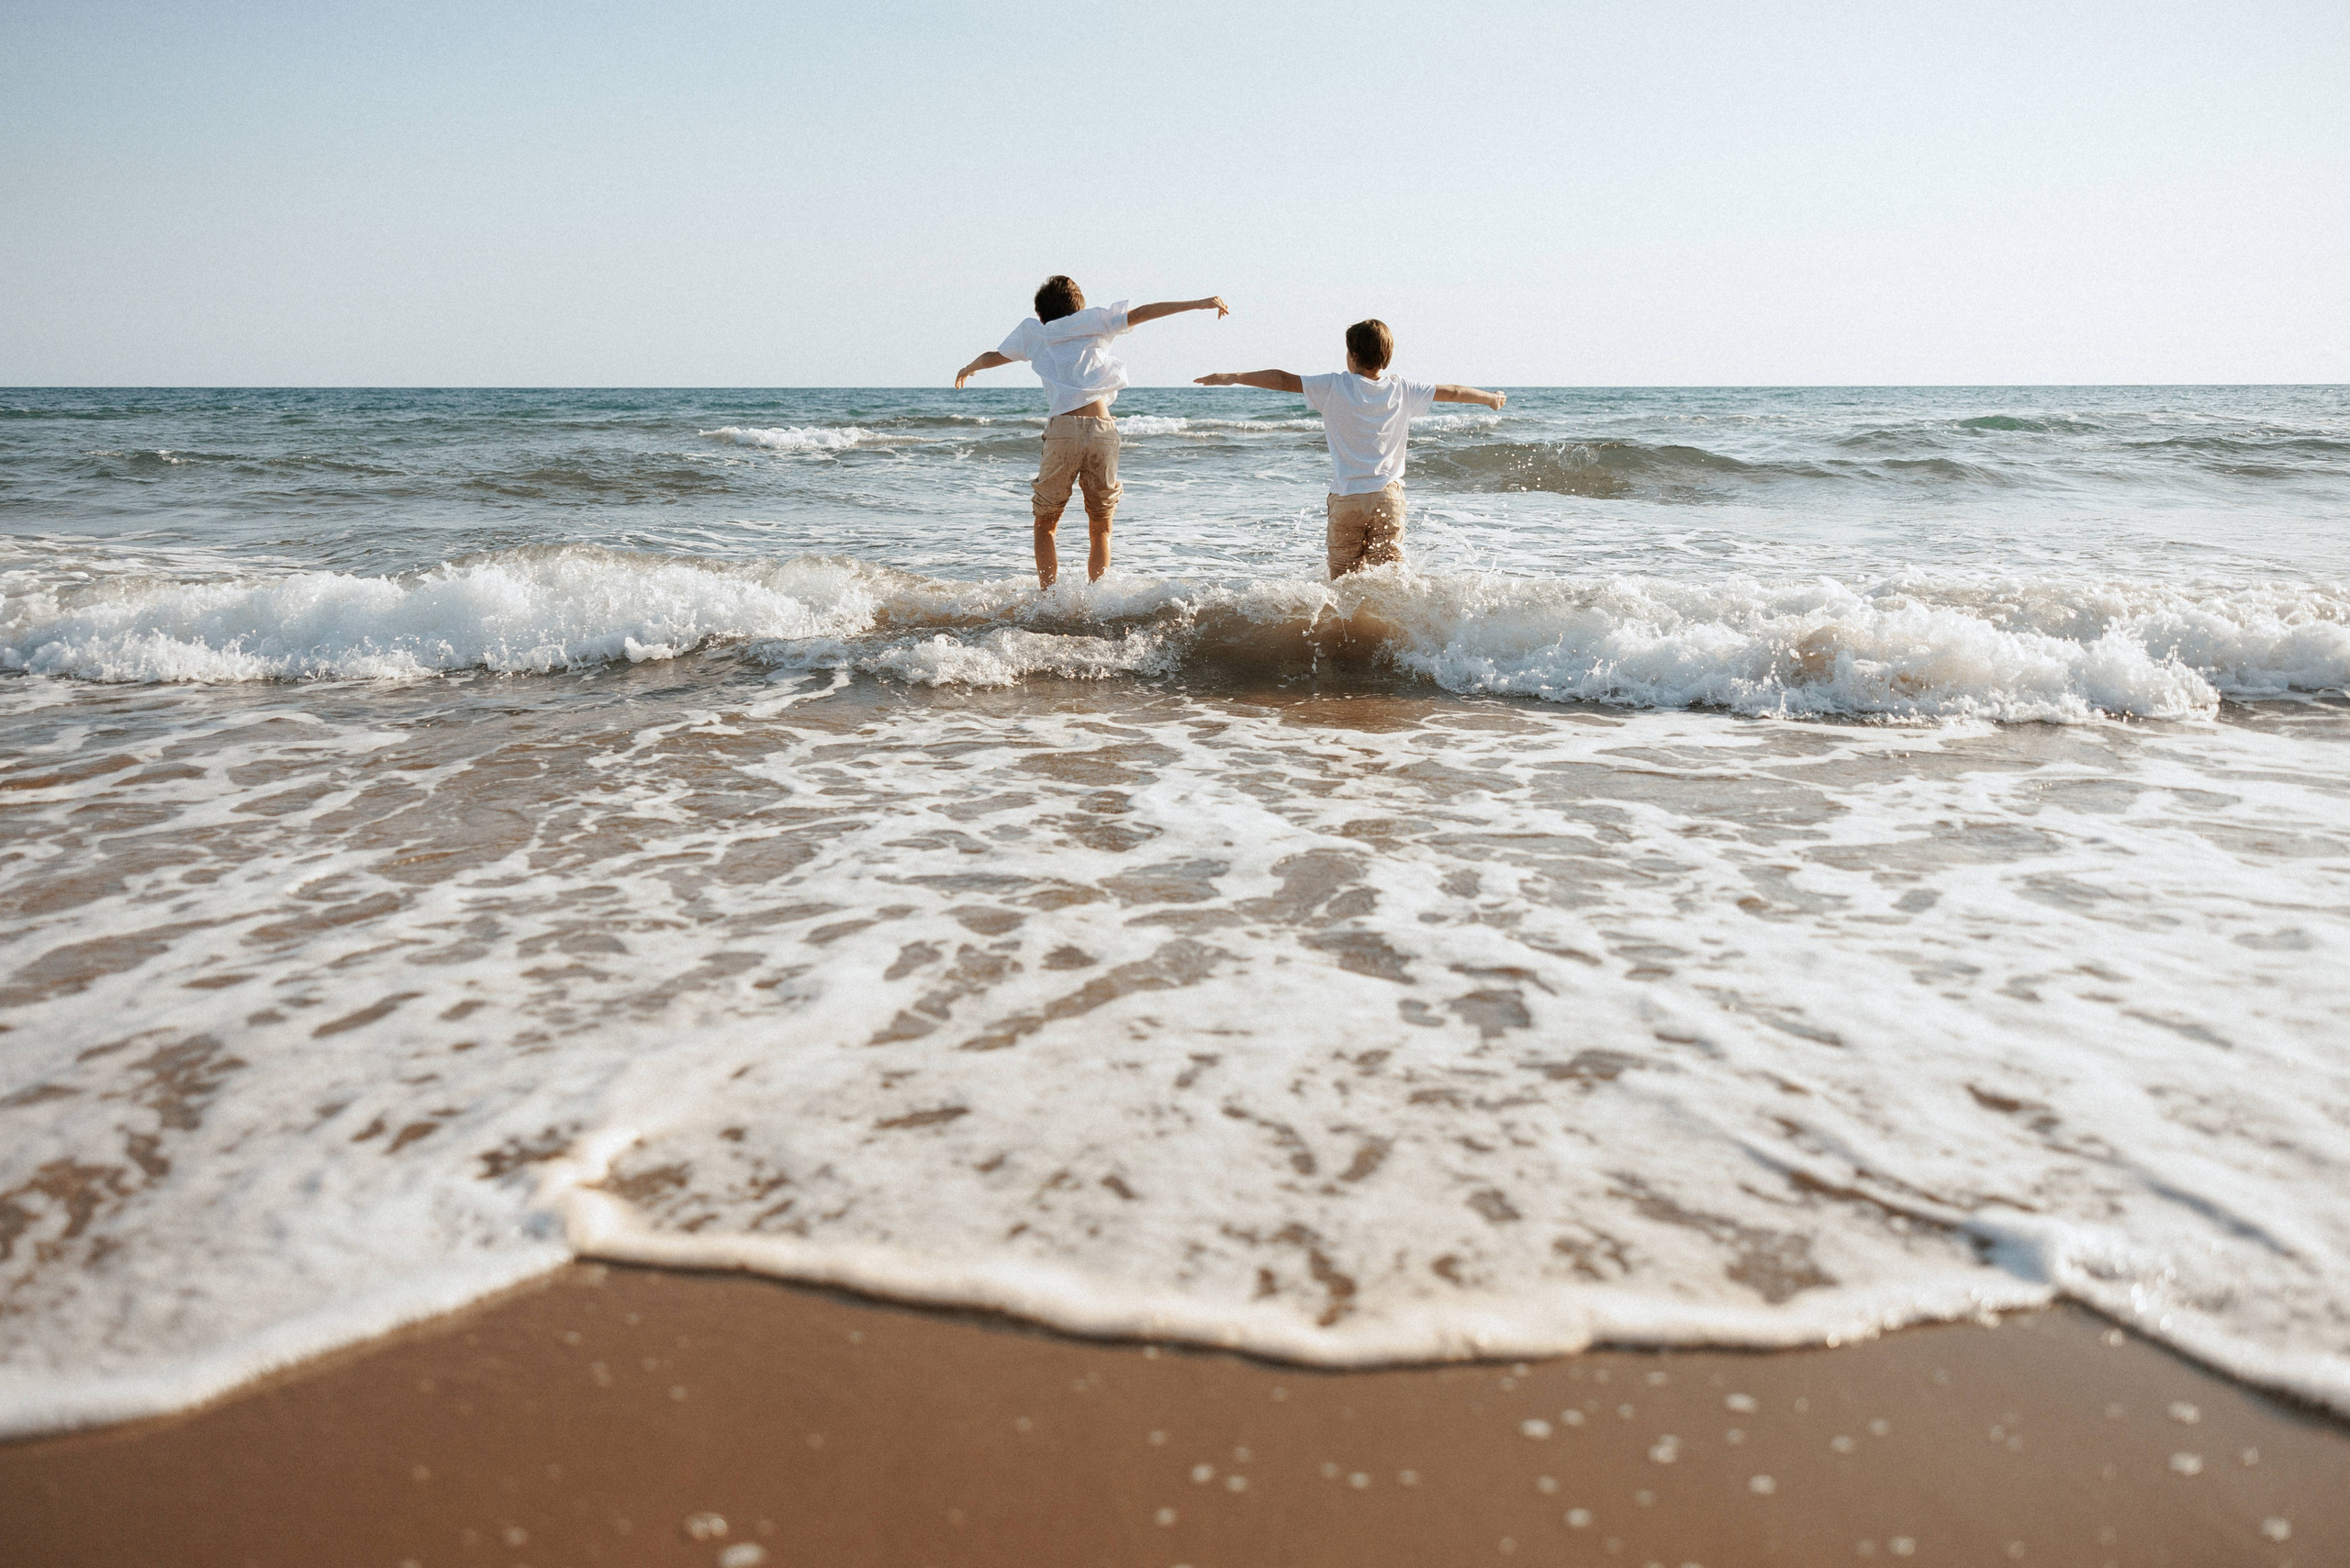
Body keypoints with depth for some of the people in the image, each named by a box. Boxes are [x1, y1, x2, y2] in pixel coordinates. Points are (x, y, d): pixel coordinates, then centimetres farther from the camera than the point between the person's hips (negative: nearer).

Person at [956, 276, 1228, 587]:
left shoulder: (1033, 331, 21)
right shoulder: (1094, 320, 18)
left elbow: (994, 357, 36)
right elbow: (1142, 313, 11)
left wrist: (968, 369, 57)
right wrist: (1198, 304, 13)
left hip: (1063, 429, 0)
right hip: (1103, 430, 0)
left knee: (1045, 524, 13)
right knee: (1101, 529, 12)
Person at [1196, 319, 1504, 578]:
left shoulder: (1336, 387, -4)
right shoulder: (1402, 391, 5)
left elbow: (1284, 380, -4)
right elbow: (1453, 392, 18)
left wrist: (1235, 377, 5)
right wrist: (1491, 398, 35)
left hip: (1346, 498, -2)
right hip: (1388, 496, 2)